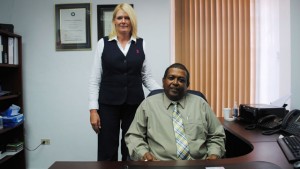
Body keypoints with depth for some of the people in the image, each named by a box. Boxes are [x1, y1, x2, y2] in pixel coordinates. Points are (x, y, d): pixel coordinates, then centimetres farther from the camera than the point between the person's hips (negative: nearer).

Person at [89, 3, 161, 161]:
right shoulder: (103, 43, 1)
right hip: (108, 104, -1)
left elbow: (147, 77, 8)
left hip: (134, 104, 1)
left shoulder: (141, 44, 5)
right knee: (107, 153, 6)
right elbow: (95, 79, 0)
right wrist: (93, 109, -6)